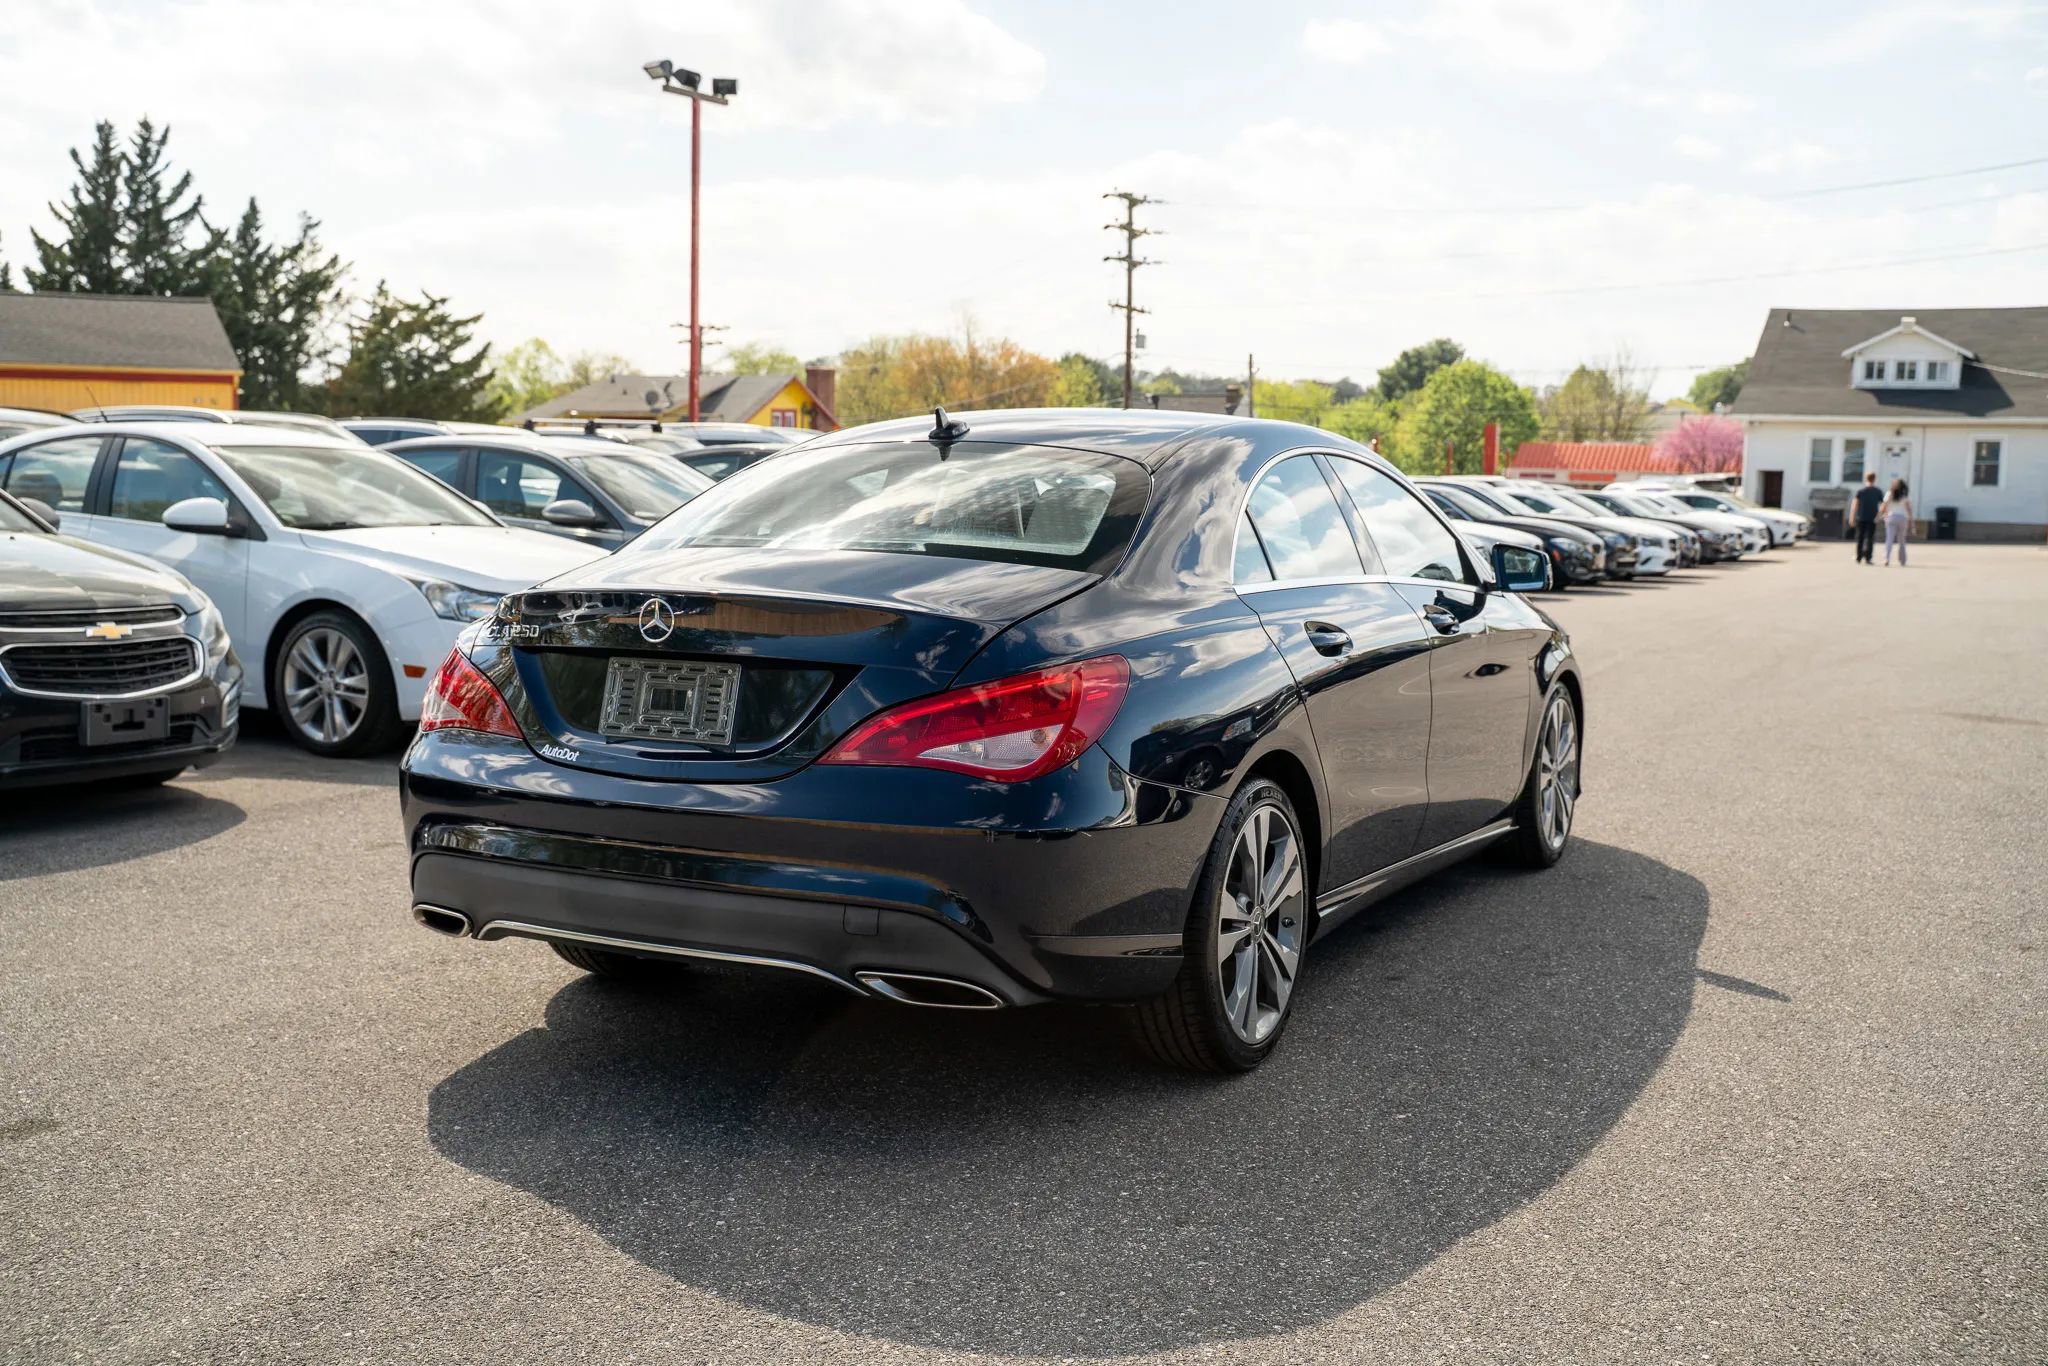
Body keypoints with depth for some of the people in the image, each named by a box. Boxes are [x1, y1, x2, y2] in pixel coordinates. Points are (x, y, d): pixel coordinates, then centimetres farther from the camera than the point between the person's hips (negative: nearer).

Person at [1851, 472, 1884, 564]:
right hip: (1872, 519, -1)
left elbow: (1855, 504, -8)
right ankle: (1867, 558, -10)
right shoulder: (1878, 492, 2)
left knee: (1860, 538, 10)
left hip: (1861, 518, 1)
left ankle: (1859, 558, 14)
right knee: (1869, 539, 0)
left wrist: (1852, 517, -7)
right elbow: (1883, 505, 2)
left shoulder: (1860, 491, 0)